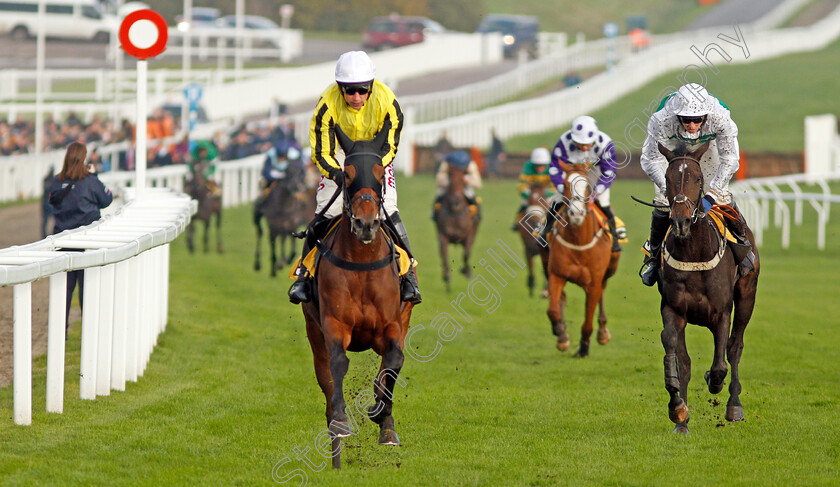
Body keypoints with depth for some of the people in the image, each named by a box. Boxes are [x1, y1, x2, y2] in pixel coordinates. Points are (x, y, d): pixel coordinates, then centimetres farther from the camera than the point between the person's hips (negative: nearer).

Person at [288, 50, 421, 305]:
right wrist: (339, 175, -41)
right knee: (324, 215, -11)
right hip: (339, 161, 0)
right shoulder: (328, 104, -28)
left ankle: (408, 274, -3)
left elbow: (389, 147, -18)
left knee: (388, 214, -15)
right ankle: (304, 273, 5)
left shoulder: (387, 102, -27)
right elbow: (321, 151, -22)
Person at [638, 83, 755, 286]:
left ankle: (742, 241, 22)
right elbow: (650, 159, -32)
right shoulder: (662, 120, -43)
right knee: (663, 201, -8)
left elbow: (729, 159, -31)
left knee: (722, 197, -6)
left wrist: (712, 195, -37)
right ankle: (653, 255, 16)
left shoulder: (719, 117, -41)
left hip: (708, 144, 0)